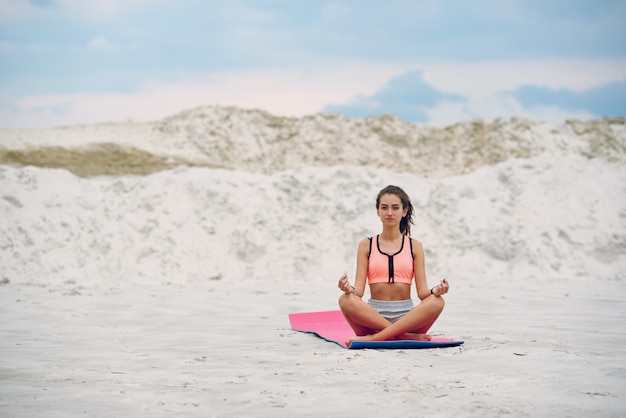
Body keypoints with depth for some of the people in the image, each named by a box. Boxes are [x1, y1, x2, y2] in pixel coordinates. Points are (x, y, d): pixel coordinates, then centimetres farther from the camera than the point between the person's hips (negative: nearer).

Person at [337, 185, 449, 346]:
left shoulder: (414, 246, 10)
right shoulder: (366, 245, 9)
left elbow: (422, 292, 3)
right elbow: (359, 290, 1)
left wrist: (435, 291, -20)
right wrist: (350, 289, -23)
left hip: (406, 315, 1)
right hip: (373, 316, -1)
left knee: (436, 301, -30)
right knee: (347, 300, -31)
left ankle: (374, 338, -30)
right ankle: (406, 336, -27)